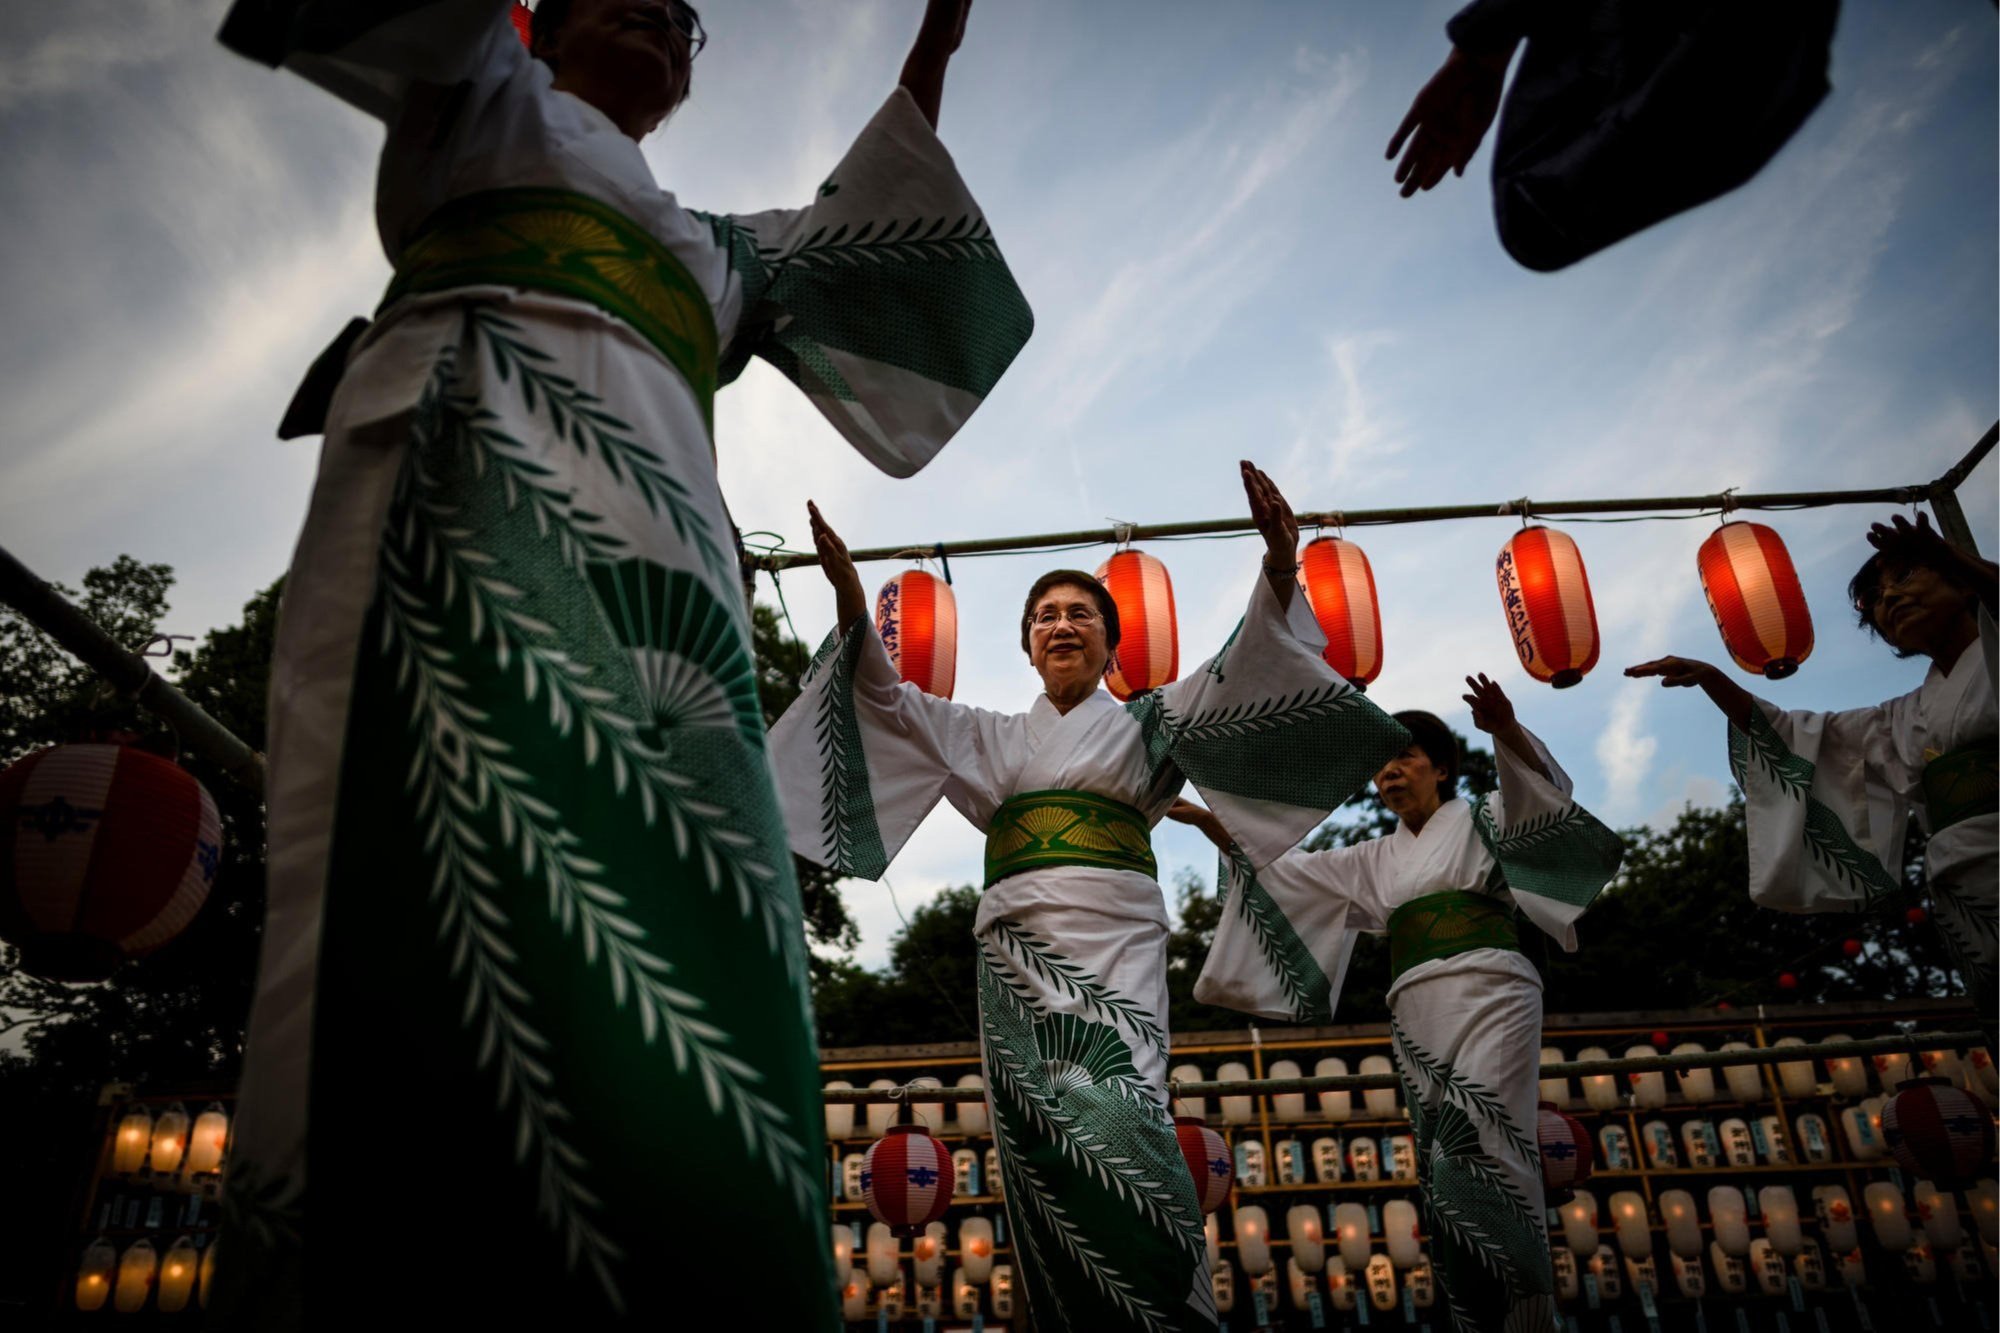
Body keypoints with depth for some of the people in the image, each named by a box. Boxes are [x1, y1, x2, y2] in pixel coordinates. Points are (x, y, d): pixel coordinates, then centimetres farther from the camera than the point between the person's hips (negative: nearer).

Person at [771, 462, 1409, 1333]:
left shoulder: (1146, 722, 17)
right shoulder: (992, 739, 25)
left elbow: (1238, 673, 3)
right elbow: (890, 700, 18)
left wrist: (1280, 570, -14)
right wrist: (851, 600, 4)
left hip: (1111, 941, -3)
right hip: (1017, 946, 3)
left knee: (1114, 1117, -22)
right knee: (1042, 1141, -5)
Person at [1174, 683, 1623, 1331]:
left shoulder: (1480, 821, 11)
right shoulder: (1375, 859, 24)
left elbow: (1539, 795, -10)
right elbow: (1278, 869, 22)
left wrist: (1506, 732, -30)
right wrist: (1208, 821, 13)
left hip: (1488, 995, -5)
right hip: (1417, 1015, 5)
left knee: (1475, 1147, -21)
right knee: (1444, 1174, -2)